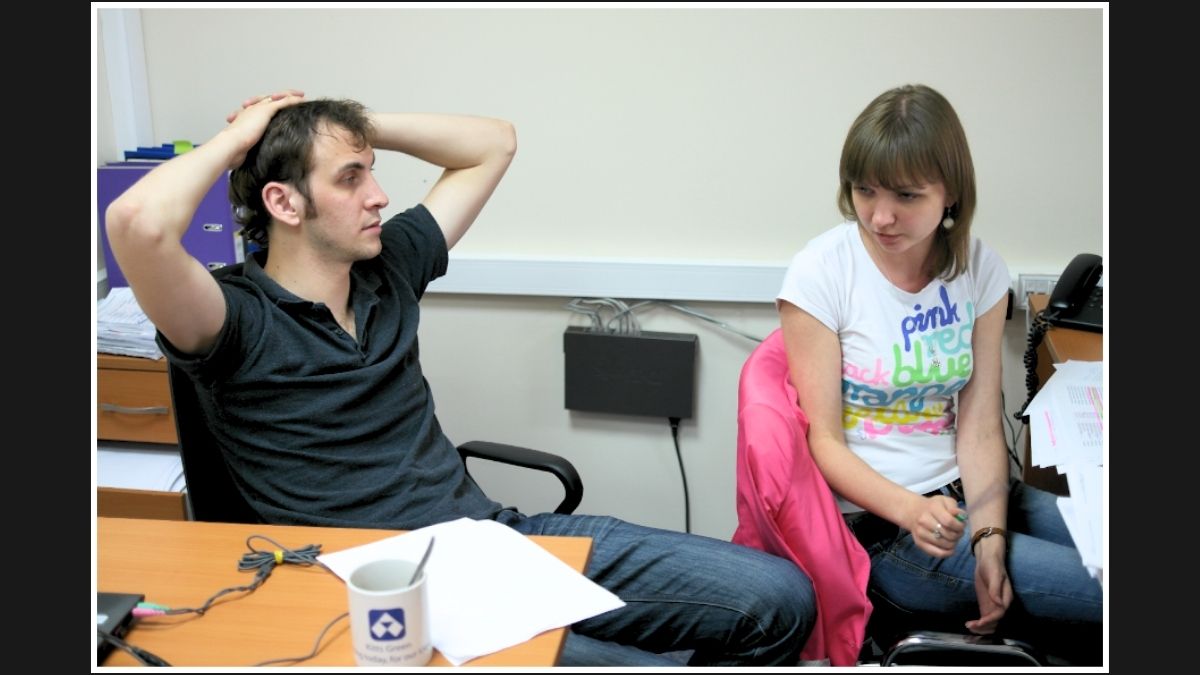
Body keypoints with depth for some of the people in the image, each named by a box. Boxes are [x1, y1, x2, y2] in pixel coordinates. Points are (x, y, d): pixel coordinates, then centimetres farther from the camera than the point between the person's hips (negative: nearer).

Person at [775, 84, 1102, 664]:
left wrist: (989, 537, -17)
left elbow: (979, 425, -3)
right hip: (877, 520, -5)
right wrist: (910, 510, -26)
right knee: (1095, 588, -17)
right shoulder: (821, 272, -12)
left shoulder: (979, 269, 0)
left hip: (964, 491, 5)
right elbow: (825, 441, -11)